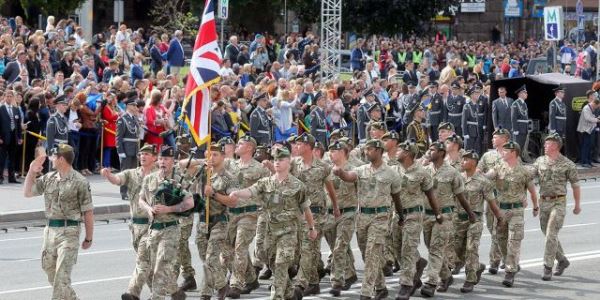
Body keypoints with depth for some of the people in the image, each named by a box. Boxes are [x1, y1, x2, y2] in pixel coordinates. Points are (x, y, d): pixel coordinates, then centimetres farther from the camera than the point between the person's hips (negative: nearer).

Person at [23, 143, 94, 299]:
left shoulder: (79, 182, -10)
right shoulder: (48, 178, 9)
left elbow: (88, 212, -7)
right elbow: (27, 193, 15)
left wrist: (89, 238, -5)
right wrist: (32, 172, 1)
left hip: (68, 232, -7)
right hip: (50, 230, 7)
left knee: (61, 275, -10)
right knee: (49, 269, 15)